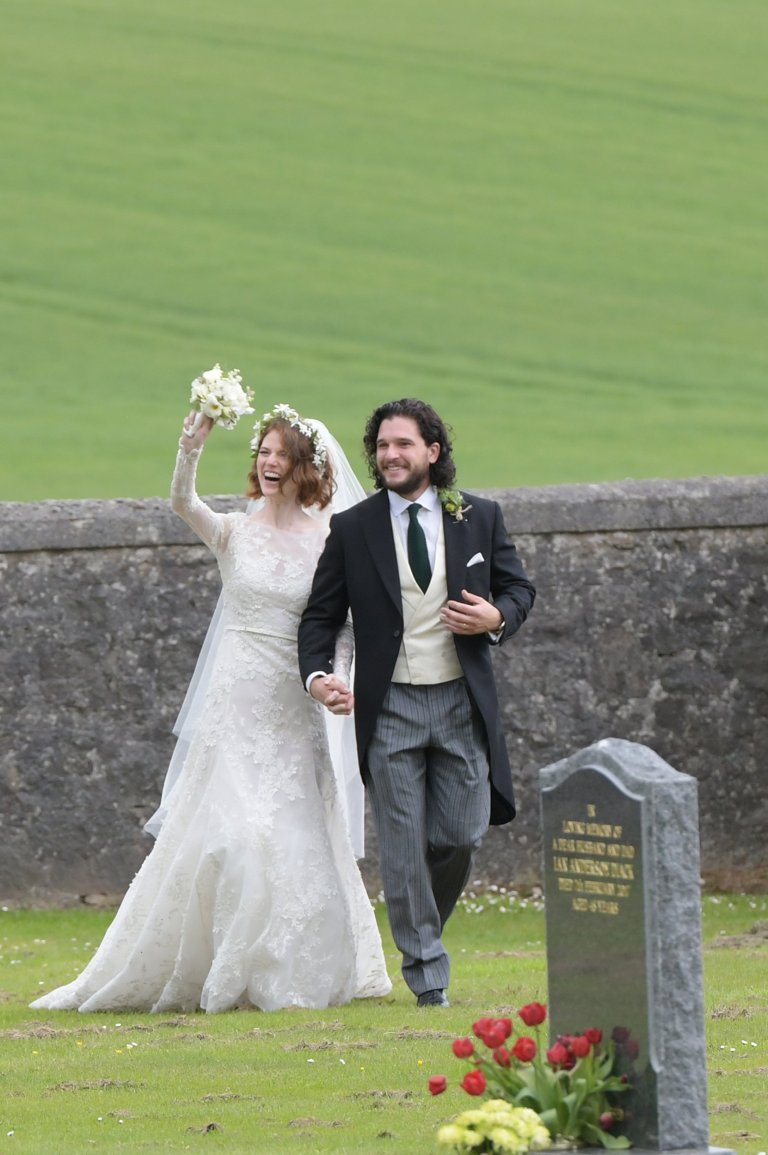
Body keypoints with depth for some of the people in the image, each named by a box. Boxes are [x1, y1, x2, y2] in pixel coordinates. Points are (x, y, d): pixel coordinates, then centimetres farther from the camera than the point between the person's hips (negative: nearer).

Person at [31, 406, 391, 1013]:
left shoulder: (327, 543, 4)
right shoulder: (233, 534, 2)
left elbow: (345, 625, 8)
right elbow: (182, 502, -17)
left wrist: (334, 673, -11)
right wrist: (191, 449, -35)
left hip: (294, 709, 1)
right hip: (236, 702, -1)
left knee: (293, 839, 1)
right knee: (227, 831, -8)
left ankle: (289, 974, 12)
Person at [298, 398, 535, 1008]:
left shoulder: (479, 517, 5)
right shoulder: (352, 529, 2)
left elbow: (518, 586, 13)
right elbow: (322, 613, 5)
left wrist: (498, 617, -9)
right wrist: (317, 674, -12)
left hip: (462, 703, 1)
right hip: (390, 706, -1)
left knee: (459, 836, 1)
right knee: (404, 846, -3)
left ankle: (425, 927, 30)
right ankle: (427, 972, 5)